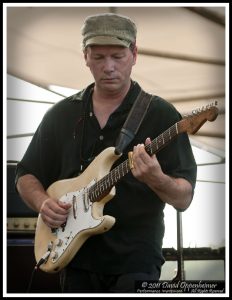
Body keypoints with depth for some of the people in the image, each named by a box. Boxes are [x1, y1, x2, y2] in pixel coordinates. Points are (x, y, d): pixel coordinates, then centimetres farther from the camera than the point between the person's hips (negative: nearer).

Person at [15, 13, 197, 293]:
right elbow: (26, 175, 15)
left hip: (134, 263, -4)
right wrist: (43, 202, -6)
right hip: (75, 262, 4)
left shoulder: (161, 115, -4)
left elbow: (184, 199, -9)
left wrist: (156, 179, -30)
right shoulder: (61, 115, 8)